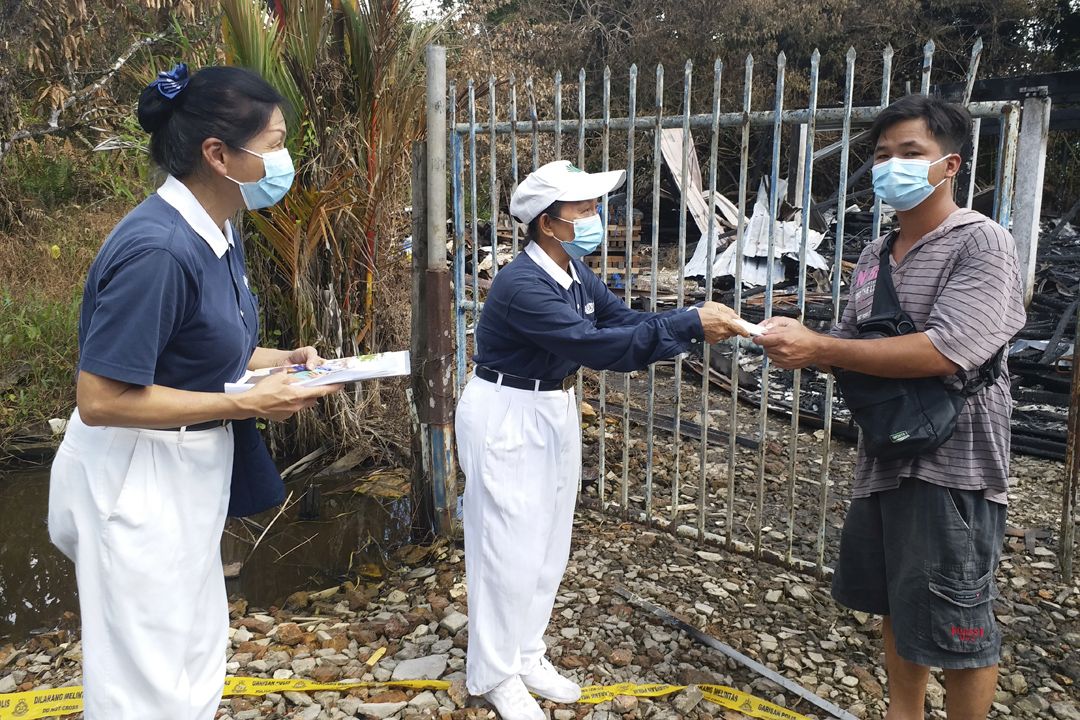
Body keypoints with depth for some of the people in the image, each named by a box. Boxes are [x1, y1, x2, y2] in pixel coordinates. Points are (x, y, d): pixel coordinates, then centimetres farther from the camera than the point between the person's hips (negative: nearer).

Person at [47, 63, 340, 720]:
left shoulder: (216, 233, 2)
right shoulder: (158, 249, -26)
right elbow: (101, 399, -25)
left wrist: (277, 360, 0)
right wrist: (250, 405, -22)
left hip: (187, 468, 9)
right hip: (135, 476, -9)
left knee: (196, 657, 22)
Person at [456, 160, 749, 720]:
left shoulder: (575, 275, 3)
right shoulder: (521, 285, -26)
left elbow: (625, 320, -1)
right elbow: (598, 346, -32)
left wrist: (697, 322, -16)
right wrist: (690, 326, -31)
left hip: (554, 413, 9)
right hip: (506, 419, -9)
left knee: (548, 546, 15)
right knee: (509, 549, 1)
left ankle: (526, 656, 32)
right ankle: (493, 674, 20)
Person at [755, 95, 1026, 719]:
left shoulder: (983, 244, -13)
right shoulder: (875, 255, 11)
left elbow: (945, 351, -25)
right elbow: (850, 343, 14)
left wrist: (820, 349, -25)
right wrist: (800, 344, -9)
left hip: (953, 466, -7)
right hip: (885, 457, 8)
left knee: (957, 625, 4)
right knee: (897, 607, 20)